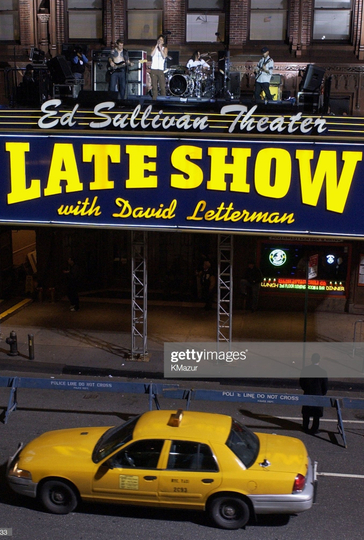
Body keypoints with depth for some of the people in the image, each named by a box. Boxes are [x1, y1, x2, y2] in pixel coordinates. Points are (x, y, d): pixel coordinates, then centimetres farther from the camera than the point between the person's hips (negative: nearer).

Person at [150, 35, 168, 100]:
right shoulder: (154, 47, 15)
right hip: (153, 69, 1)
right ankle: (154, 99, 0)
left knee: (162, 86, -7)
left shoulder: (165, 49, 10)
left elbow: (164, 56, -8)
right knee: (154, 86, -2)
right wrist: (156, 46, -3)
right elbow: (152, 54, -5)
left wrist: (160, 48, -6)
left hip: (161, 70, -1)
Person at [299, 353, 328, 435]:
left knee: (306, 414, 17)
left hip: (307, 395, 3)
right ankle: (314, 429, 15)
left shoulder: (305, 370, -8)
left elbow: (301, 383, 1)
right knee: (316, 414, 10)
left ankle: (305, 428, 27)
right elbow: (325, 386, -8)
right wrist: (323, 394, 9)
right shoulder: (322, 372, -17)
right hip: (318, 395, -3)